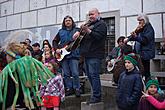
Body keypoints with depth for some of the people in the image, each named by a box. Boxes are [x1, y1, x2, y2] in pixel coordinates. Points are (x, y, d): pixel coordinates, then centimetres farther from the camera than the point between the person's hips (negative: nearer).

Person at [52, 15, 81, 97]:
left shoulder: (76, 30, 6)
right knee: (66, 74, 7)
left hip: (73, 54, -3)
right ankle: (69, 89, 16)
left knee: (75, 73, -7)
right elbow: (55, 41, 16)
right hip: (63, 55, 3)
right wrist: (56, 49, 1)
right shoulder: (61, 32, 14)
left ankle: (77, 89, 5)